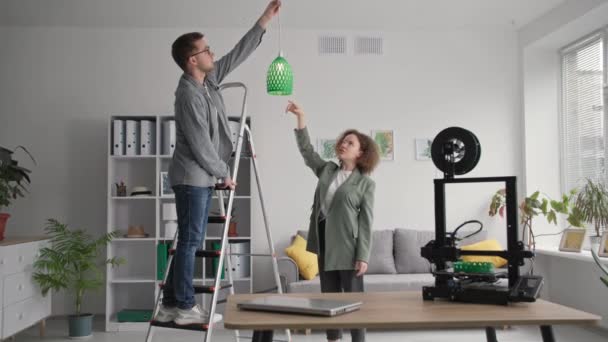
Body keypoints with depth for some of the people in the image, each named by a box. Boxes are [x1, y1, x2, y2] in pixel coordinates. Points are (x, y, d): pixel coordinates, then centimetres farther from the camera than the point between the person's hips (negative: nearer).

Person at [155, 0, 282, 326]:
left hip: (202, 176, 9)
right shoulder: (188, 94, -18)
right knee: (190, 241, -5)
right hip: (192, 177, -9)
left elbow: (238, 53, 15)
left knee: (190, 241, 10)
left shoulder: (208, 79, 9)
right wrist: (224, 173, -7)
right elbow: (200, 144, -18)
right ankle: (185, 307, 2)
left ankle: (170, 305, 16)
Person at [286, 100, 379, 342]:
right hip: (325, 242, 5)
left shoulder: (366, 184, -3)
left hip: (347, 245, -5)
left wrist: (363, 256, -13)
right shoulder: (327, 170, 11)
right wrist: (301, 117, -4)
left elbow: (366, 222, -7)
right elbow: (306, 149, 6)